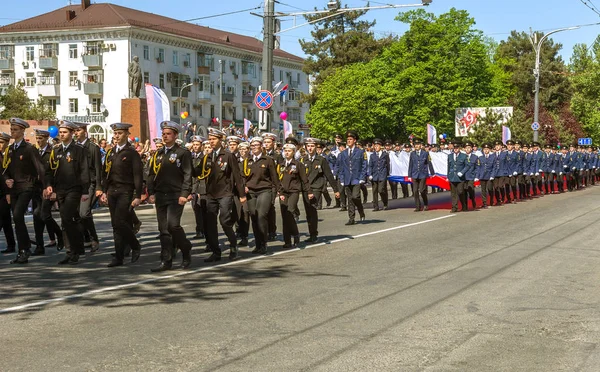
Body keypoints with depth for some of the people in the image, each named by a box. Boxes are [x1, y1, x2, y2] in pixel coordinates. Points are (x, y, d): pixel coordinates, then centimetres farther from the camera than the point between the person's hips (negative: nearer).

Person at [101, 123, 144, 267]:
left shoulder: (132, 153, -4)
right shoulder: (111, 152, 14)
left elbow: (138, 175, -8)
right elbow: (105, 173, 18)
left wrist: (138, 196, -13)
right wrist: (104, 191, 10)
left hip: (126, 192, -6)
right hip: (112, 191, 6)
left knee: (120, 222, -15)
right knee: (115, 225, 6)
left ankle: (135, 246, 7)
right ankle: (119, 257, 10)